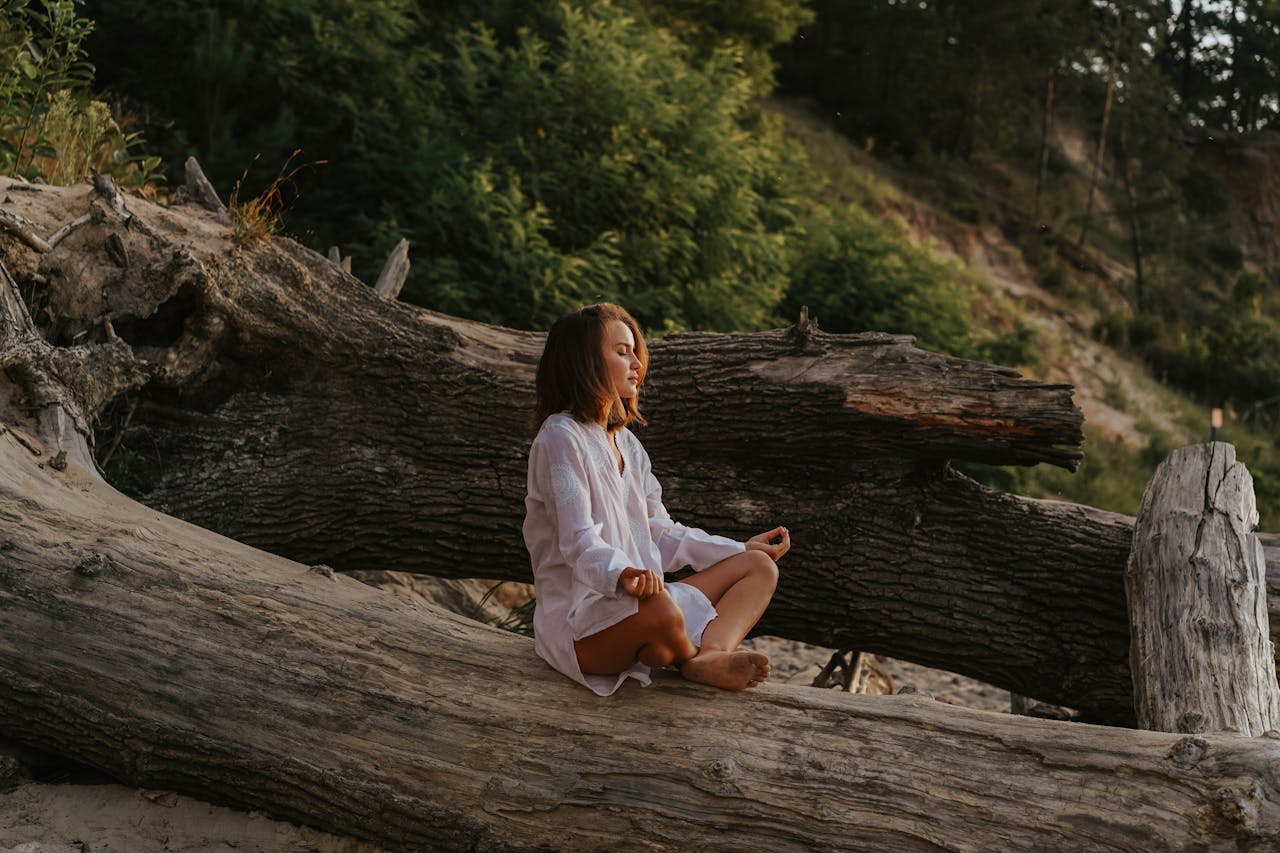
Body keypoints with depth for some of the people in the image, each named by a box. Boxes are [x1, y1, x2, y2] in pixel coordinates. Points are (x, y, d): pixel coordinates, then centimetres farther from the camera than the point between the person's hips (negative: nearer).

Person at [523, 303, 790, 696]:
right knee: (661, 609, -41)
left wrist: (742, 548, 20)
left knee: (760, 567, 2)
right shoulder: (562, 438, -11)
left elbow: (661, 533, 20)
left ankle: (712, 654, -27)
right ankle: (690, 658, -5)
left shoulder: (625, 442, 18)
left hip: (640, 600, 10)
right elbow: (579, 542, -23)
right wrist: (622, 574, -43)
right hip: (576, 625, -10)